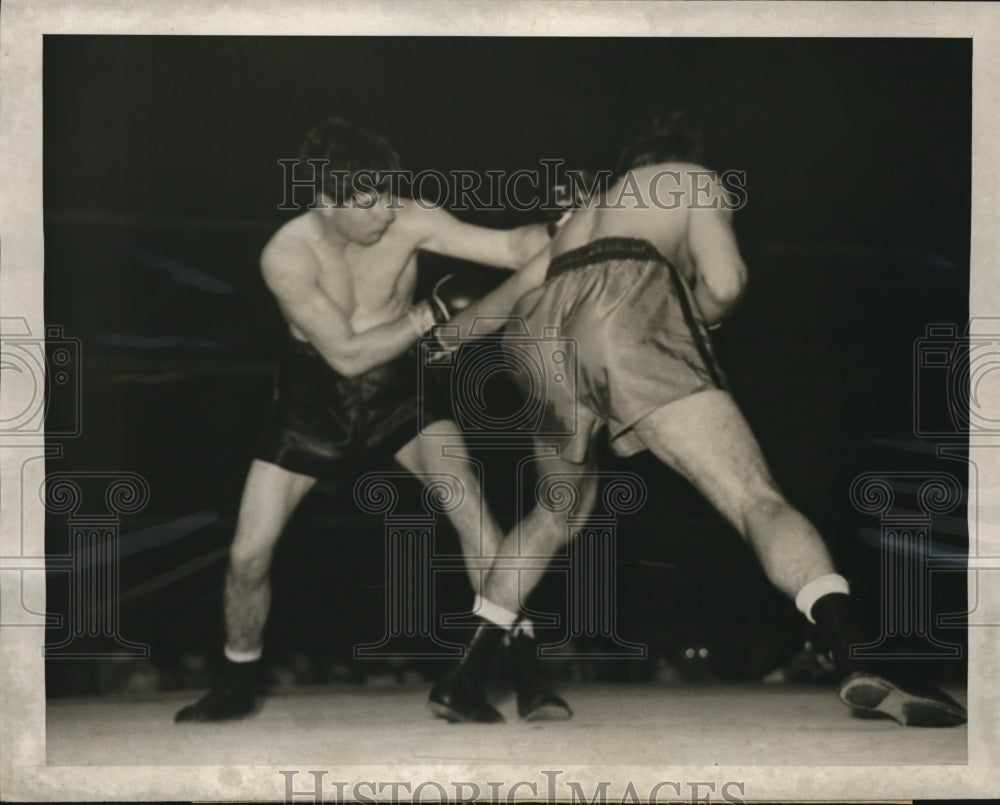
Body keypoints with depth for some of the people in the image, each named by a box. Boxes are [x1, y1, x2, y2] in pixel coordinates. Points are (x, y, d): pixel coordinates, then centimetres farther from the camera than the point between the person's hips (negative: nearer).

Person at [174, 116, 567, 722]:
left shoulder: (408, 221, -20)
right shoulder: (286, 256, -25)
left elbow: (512, 247, -24)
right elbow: (347, 354, -26)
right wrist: (435, 310, -27)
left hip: (398, 387, 1)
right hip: (315, 397, -1)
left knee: (473, 514, -18)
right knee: (249, 555, -3)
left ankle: (518, 667, -6)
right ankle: (238, 685, 23)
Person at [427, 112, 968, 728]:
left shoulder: (591, 205, 40)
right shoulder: (698, 182, 26)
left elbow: (517, 294, 32)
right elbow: (725, 281, 7)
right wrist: (699, 321, 25)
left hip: (544, 333, 5)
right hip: (627, 307, -5)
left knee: (559, 508, 28)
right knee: (758, 501, -13)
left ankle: (467, 677, 24)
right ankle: (857, 658, -35)